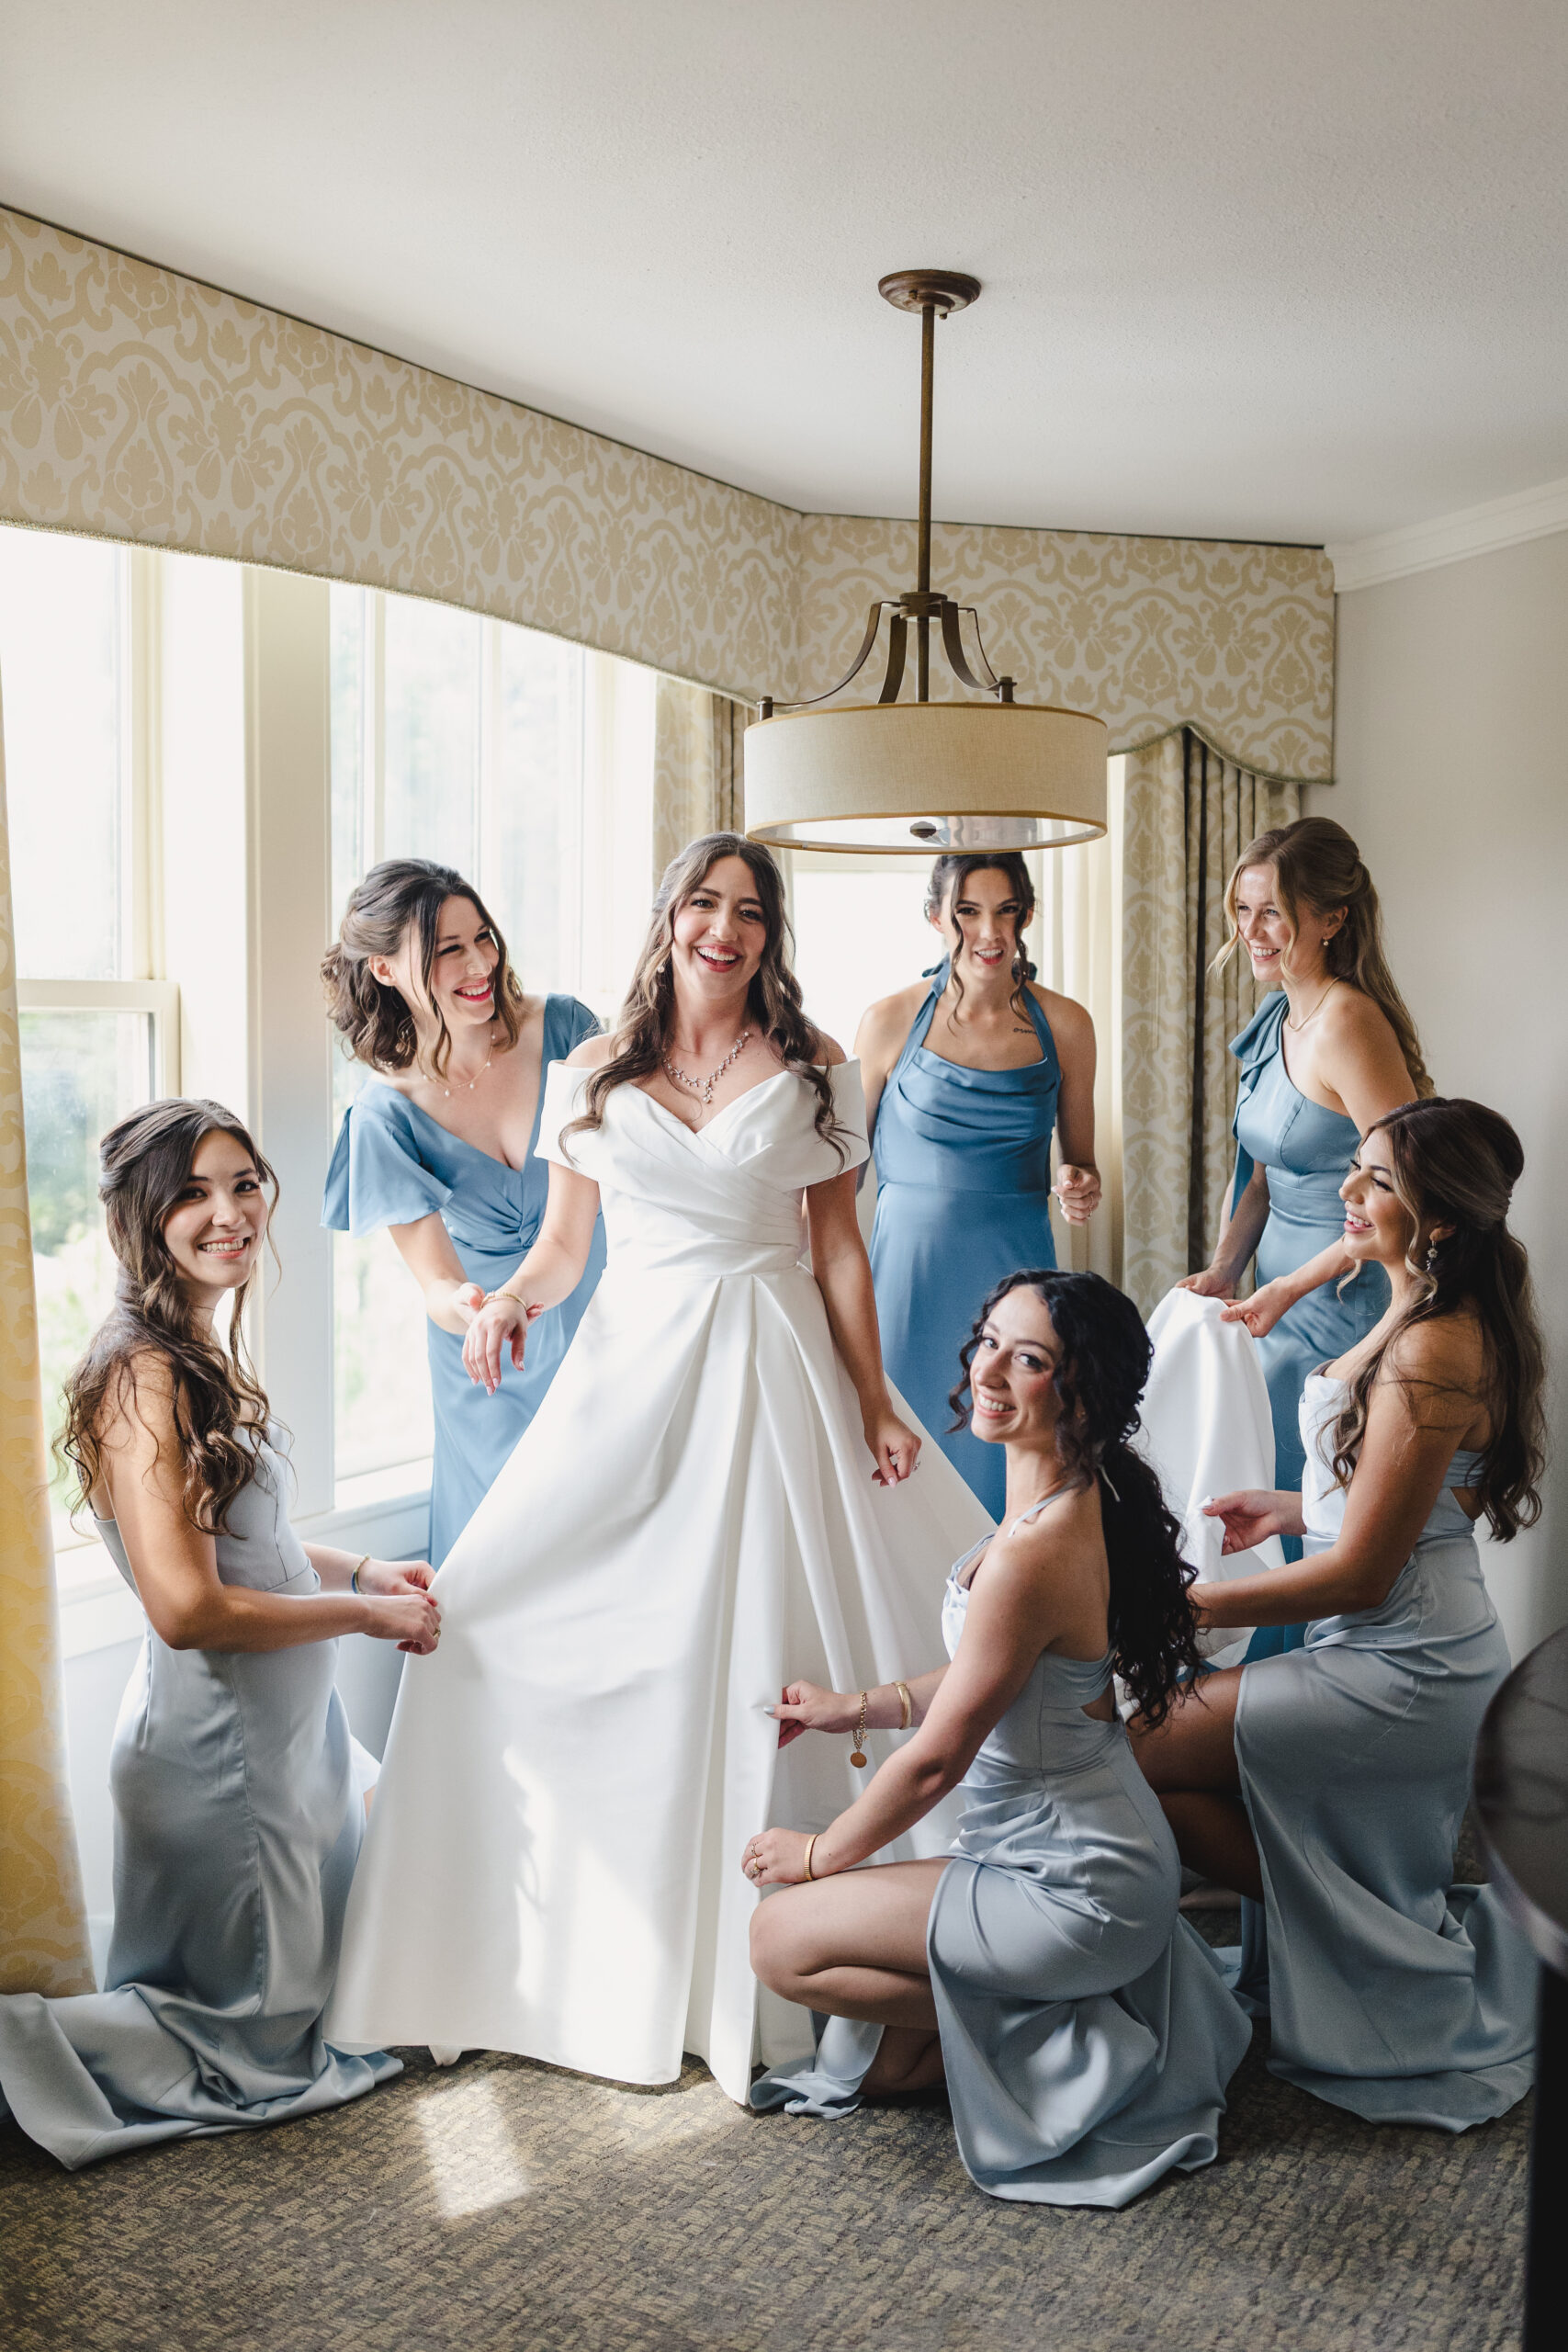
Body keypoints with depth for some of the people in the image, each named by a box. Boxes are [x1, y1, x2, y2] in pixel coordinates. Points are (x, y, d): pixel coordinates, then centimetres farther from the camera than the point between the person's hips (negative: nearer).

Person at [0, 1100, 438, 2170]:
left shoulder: (211, 1354, 5)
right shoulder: (142, 1377, -25)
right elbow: (188, 1607, -29)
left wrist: (362, 1569, 5)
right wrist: (367, 1615, -19)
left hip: (287, 1716, 9)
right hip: (215, 1743, -9)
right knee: (260, 2043, 9)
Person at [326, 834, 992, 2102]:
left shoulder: (811, 1068, 5)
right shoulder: (594, 1071, 8)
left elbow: (840, 1249, 5)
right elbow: (563, 1244, 11)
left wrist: (874, 1401, -1)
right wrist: (511, 1299, -10)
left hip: (772, 1369, -2)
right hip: (629, 1369, 2)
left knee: (765, 1650, -4)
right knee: (499, 1615, -6)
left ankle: (754, 1964, 12)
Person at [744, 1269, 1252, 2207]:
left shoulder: (1032, 1554, -30)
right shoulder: (1080, 1497, 0)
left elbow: (934, 1759, -19)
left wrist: (821, 1854, -2)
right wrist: (854, 1705, 16)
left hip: (1076, 1891, -9)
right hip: (1099, 1854, 9)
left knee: (784, 1937, 1)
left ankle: (1057, 2033, 3)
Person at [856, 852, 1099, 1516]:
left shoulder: (1064, 1025, 4)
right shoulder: (892, 1022, -1)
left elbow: (1080, 1162, 15)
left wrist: (1080, 1189, -7)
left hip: (1016, 1268, 2)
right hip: (909, 1269, -1)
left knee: (1005, 1467, 4)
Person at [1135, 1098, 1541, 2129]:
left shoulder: (1431, 1355, -26)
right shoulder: (1444, 1317, 6)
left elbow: (1362, 1572, -25)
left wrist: (1188, 1605, -18)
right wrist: (1296, 1509, 14)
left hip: (1400, 1673, -10)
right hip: (1420, 1657, 10)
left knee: (1132, 1751, -7)